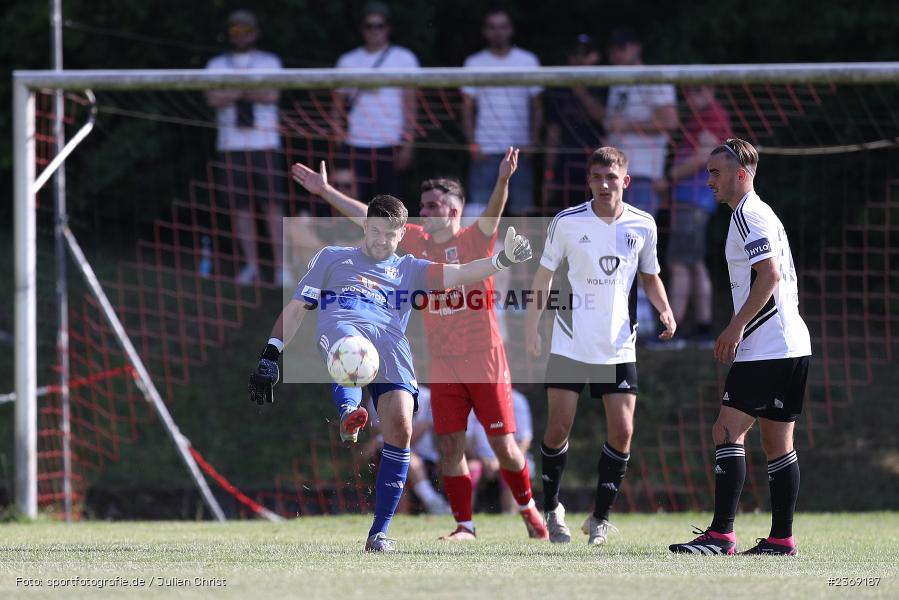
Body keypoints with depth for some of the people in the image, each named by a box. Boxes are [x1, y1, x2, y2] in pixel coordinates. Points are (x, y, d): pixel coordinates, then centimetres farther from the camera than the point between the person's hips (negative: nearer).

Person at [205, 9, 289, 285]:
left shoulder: (269, 62, 9)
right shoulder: (217, 65, 11)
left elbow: (271, 95, -8)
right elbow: (213, 98, -6)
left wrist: (232, 93, -6)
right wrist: (251, 91, -9)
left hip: (264, 145, -1)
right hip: (231, 145, 1)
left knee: (273, 204, -5)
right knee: (241, 206, 1)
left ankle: (280, 264, -3)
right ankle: (251, 265, 5)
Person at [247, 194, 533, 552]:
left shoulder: (409, 270, 33)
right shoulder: (332, 259, 32)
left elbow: (461, 274, 21)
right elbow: (296, 308, 27)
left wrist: (503, 260, 3)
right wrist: (270, 356, 15)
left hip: (390, 341, 1)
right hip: (340, 327, -1)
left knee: (400, 427, -19)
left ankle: (379, 532, -12)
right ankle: (349, 414, -74)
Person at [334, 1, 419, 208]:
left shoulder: (403, 58, 3)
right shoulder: (347, 61, 11)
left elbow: (409, 105, 0)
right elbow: (339, 104, 15)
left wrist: (407, 144, -8)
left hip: (391, 144, -2)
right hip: (356, 145, 2)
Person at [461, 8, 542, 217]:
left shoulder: (528, 61, 7)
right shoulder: (475, 63, 6)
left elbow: (536, 107, 9)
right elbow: (467, 109, 6)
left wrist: (532, 143, -4)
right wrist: (473, 145, -6)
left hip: (519, 151, 1)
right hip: (485, 151, -1)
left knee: (521, 211, 1)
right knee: (476, 212, -11)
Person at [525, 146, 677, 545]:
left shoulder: (643, 225, 0)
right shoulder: (566, 223, -6)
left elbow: (649, 276, 15)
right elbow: (545, 273, 4)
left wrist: (665, 311, -3)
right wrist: (531, 328, -1)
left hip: (618, 345, 2)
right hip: (570, 343, -2)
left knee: (622, 431, -5)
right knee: (558, 427, -6)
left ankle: (600, 517, 10)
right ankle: (551, 508, 15)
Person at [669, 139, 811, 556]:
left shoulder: (750, 216, -10)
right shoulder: (758, 215, 21)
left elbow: (770, 275, -21)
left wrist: (736, 326, -20)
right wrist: (739, 329, 24)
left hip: (765, 348, -11)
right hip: (789, 345, 11)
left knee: (728, 431, -14)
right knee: (778, 442, 11)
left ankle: (721, 534, -20)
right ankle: (781, 537, 13)